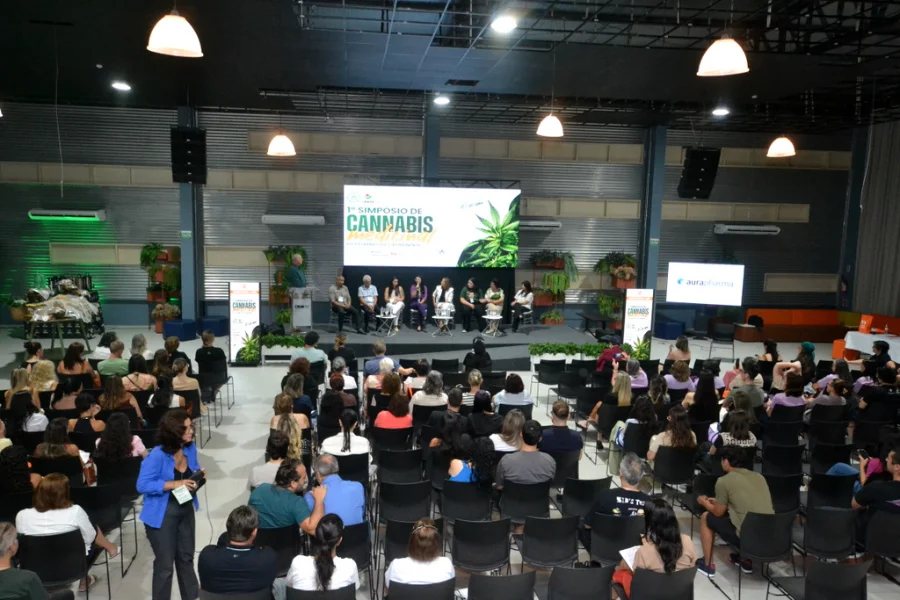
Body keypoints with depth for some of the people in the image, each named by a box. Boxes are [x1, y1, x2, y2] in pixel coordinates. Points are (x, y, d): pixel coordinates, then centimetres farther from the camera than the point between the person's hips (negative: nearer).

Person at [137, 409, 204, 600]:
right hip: (162, 514, -6)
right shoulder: (157, 455, -25)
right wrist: (174, 484, -30)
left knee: (186, 557, 22)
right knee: (165, 564, 5)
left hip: (185, 509, 6)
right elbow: (142, 485, -24)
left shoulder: (190, 449, -5)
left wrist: (199, 474, -10)